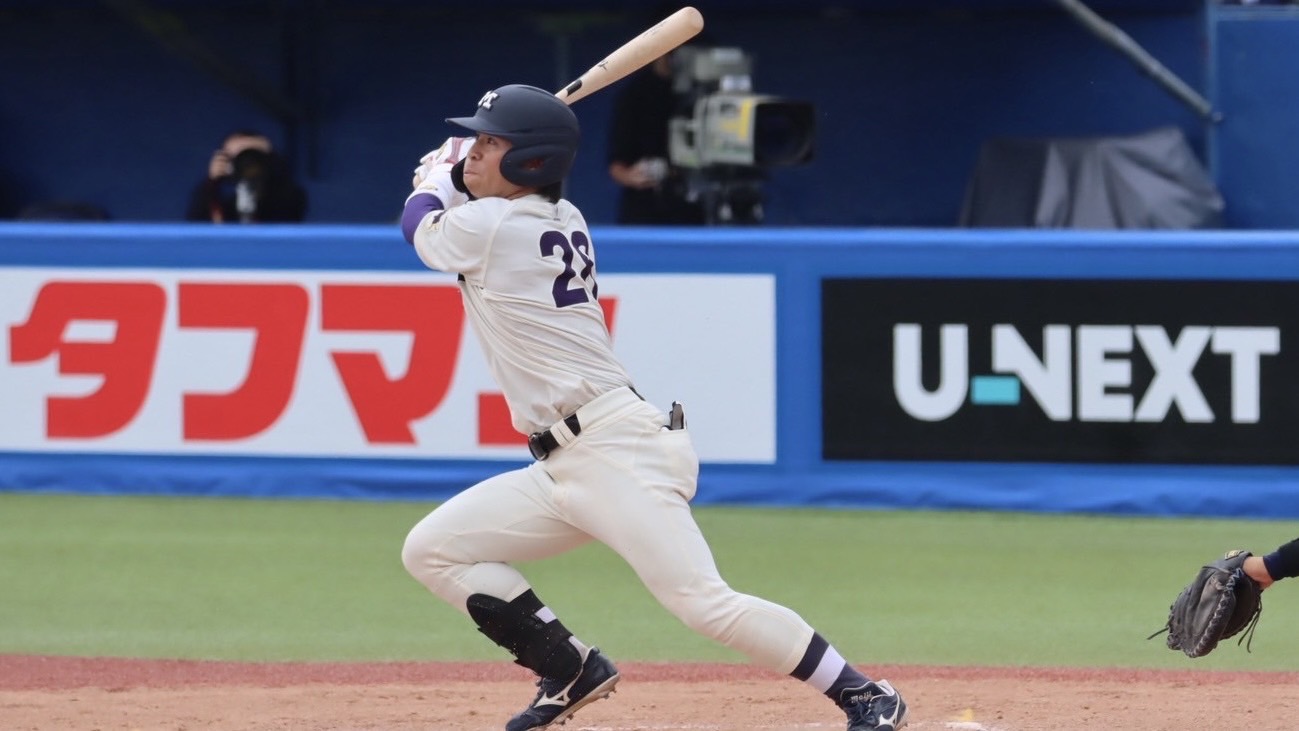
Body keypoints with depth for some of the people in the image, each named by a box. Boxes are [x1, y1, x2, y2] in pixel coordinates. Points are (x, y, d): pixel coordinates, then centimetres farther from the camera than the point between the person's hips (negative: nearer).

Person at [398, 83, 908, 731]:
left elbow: (419, 227, 11)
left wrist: (441, 175, 29)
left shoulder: (487, 228, -10)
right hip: (562, 469, 10)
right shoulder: (560, 221, 14)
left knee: (700, 600, -18)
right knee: (431, 550, 8)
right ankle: (571, 672, 12)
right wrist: (454, 174, 27)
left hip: (616, 452, -10)